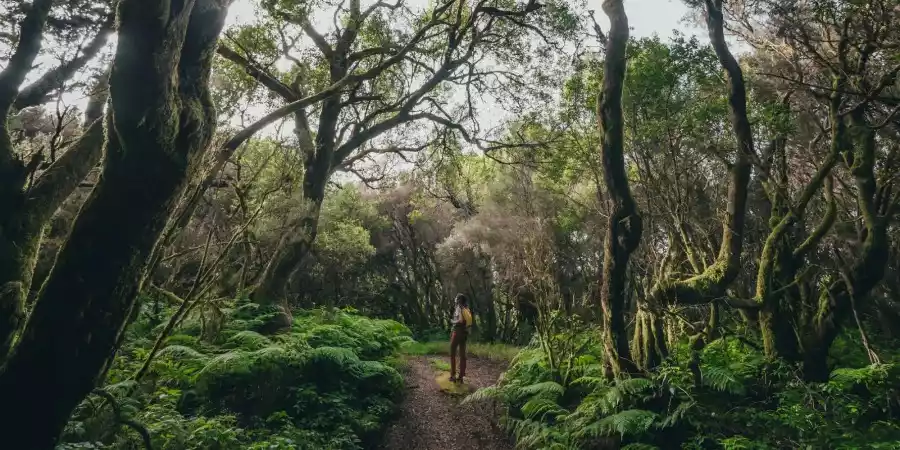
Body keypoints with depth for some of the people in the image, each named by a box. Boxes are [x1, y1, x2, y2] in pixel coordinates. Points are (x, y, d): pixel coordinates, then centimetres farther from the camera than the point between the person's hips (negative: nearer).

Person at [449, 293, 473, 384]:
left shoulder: (459, 308, -13)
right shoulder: (466, 309, 11)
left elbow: (461, 320, -25)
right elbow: (468, 322, 12)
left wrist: (454, 322, -8)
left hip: (457, 332, -7)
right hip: (464, 333, 7)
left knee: (452, 354, 3)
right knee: (462, 355, 7)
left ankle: (453, 375, 3)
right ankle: (461, 377, 10)